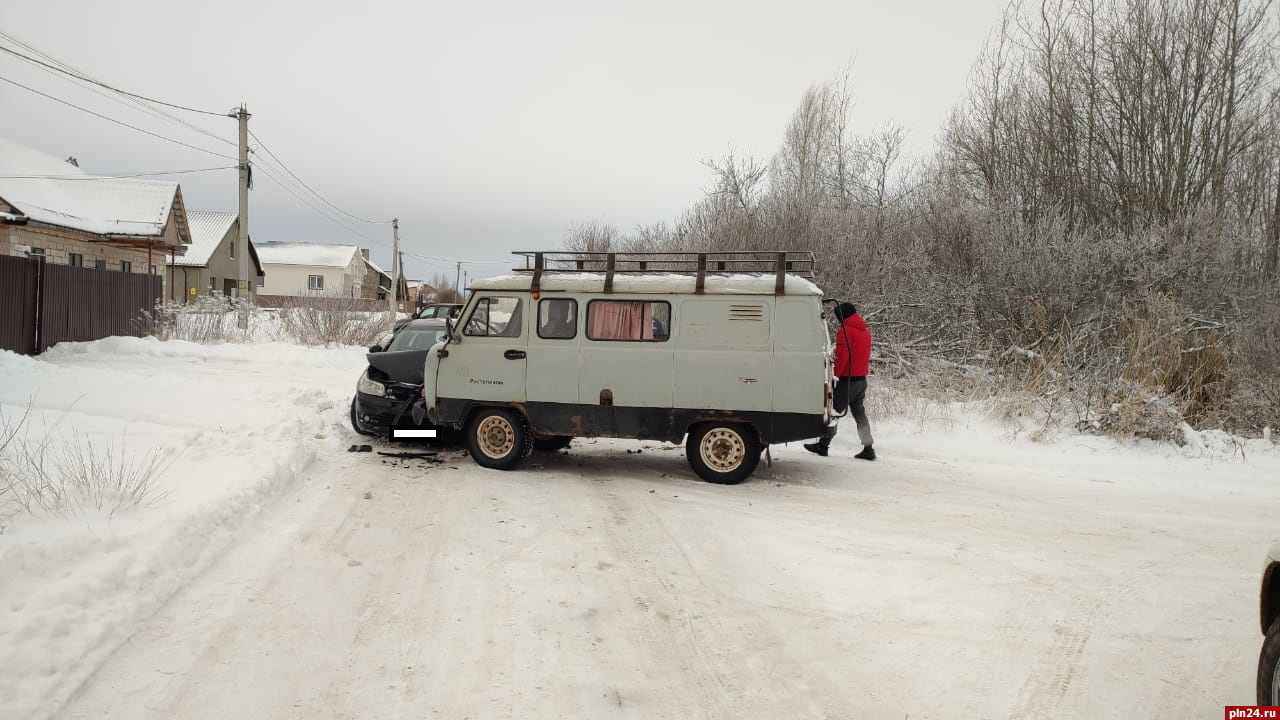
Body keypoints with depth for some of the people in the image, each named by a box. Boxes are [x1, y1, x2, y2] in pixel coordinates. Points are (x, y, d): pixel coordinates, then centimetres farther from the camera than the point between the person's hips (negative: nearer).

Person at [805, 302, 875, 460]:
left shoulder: (845, 331, -13)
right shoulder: (865, 331, 15)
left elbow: (841, 357, -19)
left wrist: (834, 375, -14)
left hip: (847, 380, -8)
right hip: (862, 379, 8)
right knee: (860, 414, 11)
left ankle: (823, 445, 4)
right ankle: (868, 449, 10)